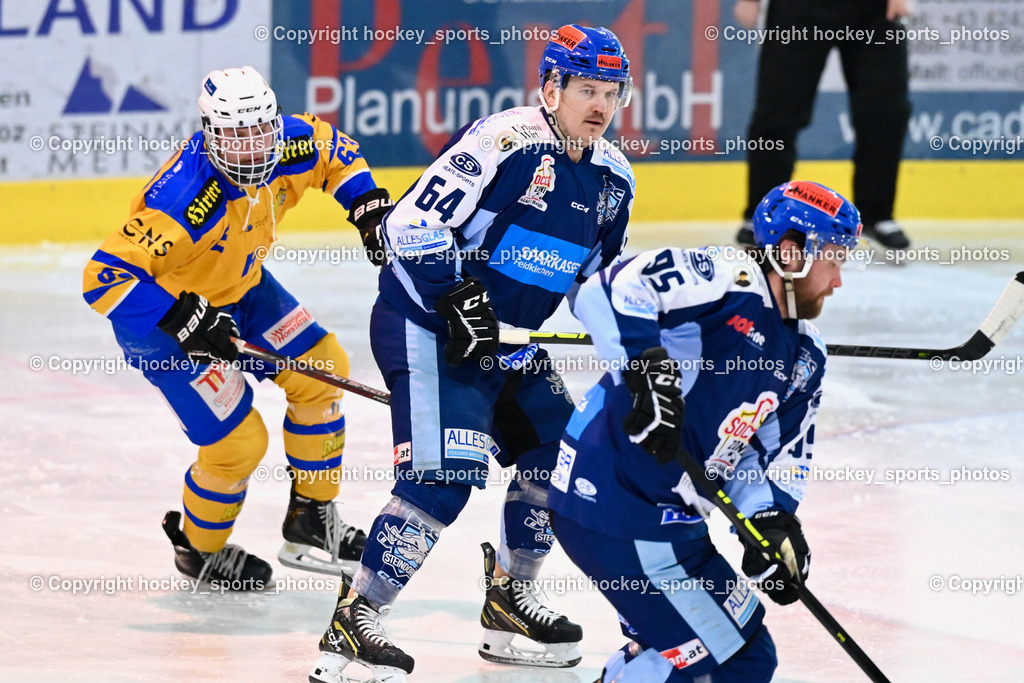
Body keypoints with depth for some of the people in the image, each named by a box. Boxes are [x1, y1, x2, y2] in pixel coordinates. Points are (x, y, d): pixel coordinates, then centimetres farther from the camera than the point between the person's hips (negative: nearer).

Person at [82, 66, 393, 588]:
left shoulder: (284, 148, -18)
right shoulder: (182, 200, -40)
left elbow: (331, 147, 8)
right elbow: (106, 277, -40)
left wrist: (368, 206, -5)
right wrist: (184, 319, -45)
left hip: (237, 287, 8)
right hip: (164, 314, -8)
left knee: (320, 372, 7)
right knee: (238, 442, -9)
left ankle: (312, 521, 25)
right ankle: (199, 550, 21)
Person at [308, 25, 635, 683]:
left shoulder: (613, 176, 8)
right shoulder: (504, 140, -19)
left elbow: (605, 275, 22)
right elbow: (414, 222, -21)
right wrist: (458, 296, -26)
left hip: (508, 341, 9)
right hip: (427, 325, -9)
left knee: (562, 452, 11)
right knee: (445, 472, -21)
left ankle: (508, 599, 29)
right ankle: (352, 624, -18)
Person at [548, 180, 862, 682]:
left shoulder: (804, 357, 13)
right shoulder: (725, 280, -15)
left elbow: (778, 450, 13)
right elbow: (607, 290, -26)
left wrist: (773, 519, -5)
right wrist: (649, 366, -37)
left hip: (669, 514, 10)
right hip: (618, 508, -10)